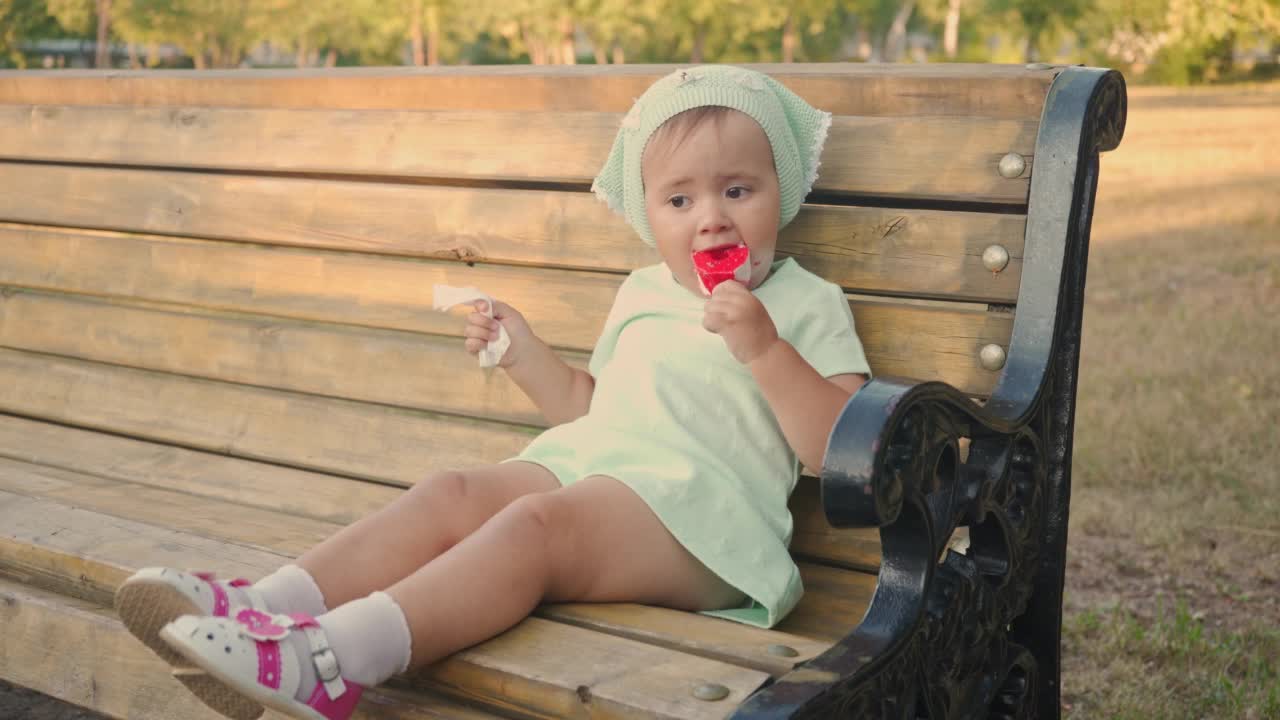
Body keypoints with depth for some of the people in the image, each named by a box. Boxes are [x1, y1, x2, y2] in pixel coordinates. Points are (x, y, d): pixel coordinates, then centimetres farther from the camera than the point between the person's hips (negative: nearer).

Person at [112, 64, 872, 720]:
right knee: (449, 494, -16)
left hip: (694, 509, -7)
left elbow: (837, 448, -5)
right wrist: (525, 353, 19)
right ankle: (266, 607, -29)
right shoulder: (643, 293, 26)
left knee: (536, 522, -32)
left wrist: (765, 349, -16)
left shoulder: (808, 305, 6)